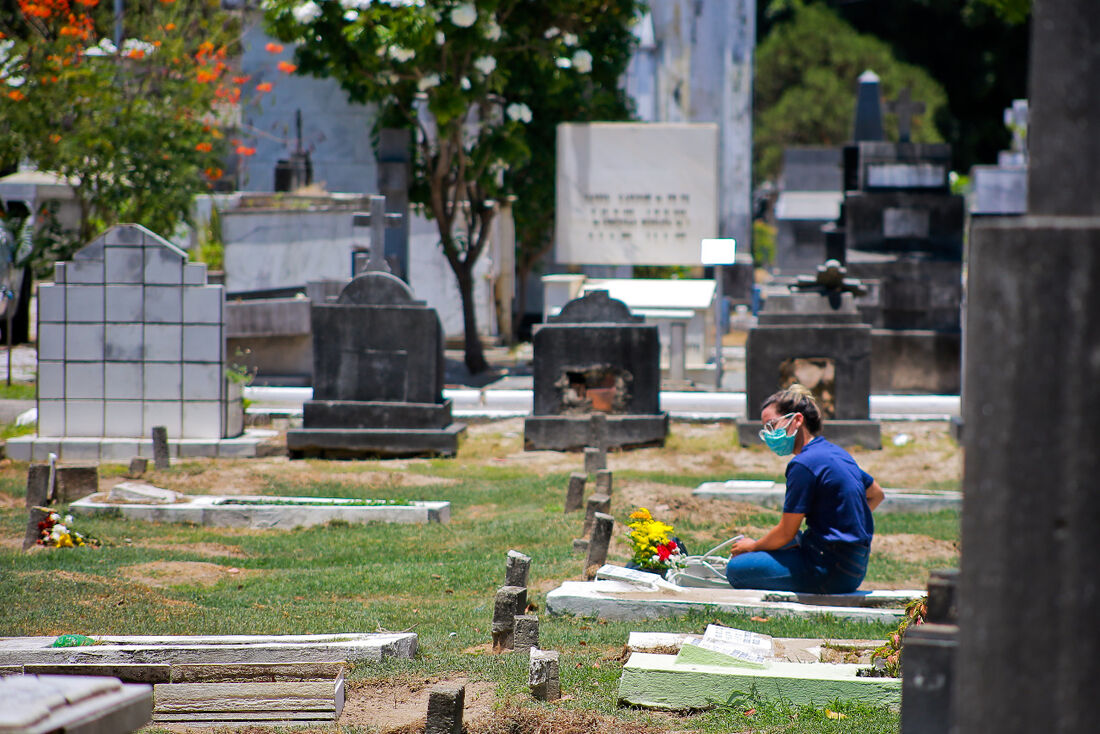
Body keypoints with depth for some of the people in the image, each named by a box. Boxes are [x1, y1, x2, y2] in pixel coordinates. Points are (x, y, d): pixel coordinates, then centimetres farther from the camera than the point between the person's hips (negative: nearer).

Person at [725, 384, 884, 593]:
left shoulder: (803, 464, -16)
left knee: (736, 569, -7)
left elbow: (785, 534, -12)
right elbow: (876, 494, 28)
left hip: (829, 573, -10)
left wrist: (752, 547, 6)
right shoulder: (837, 453, 12)